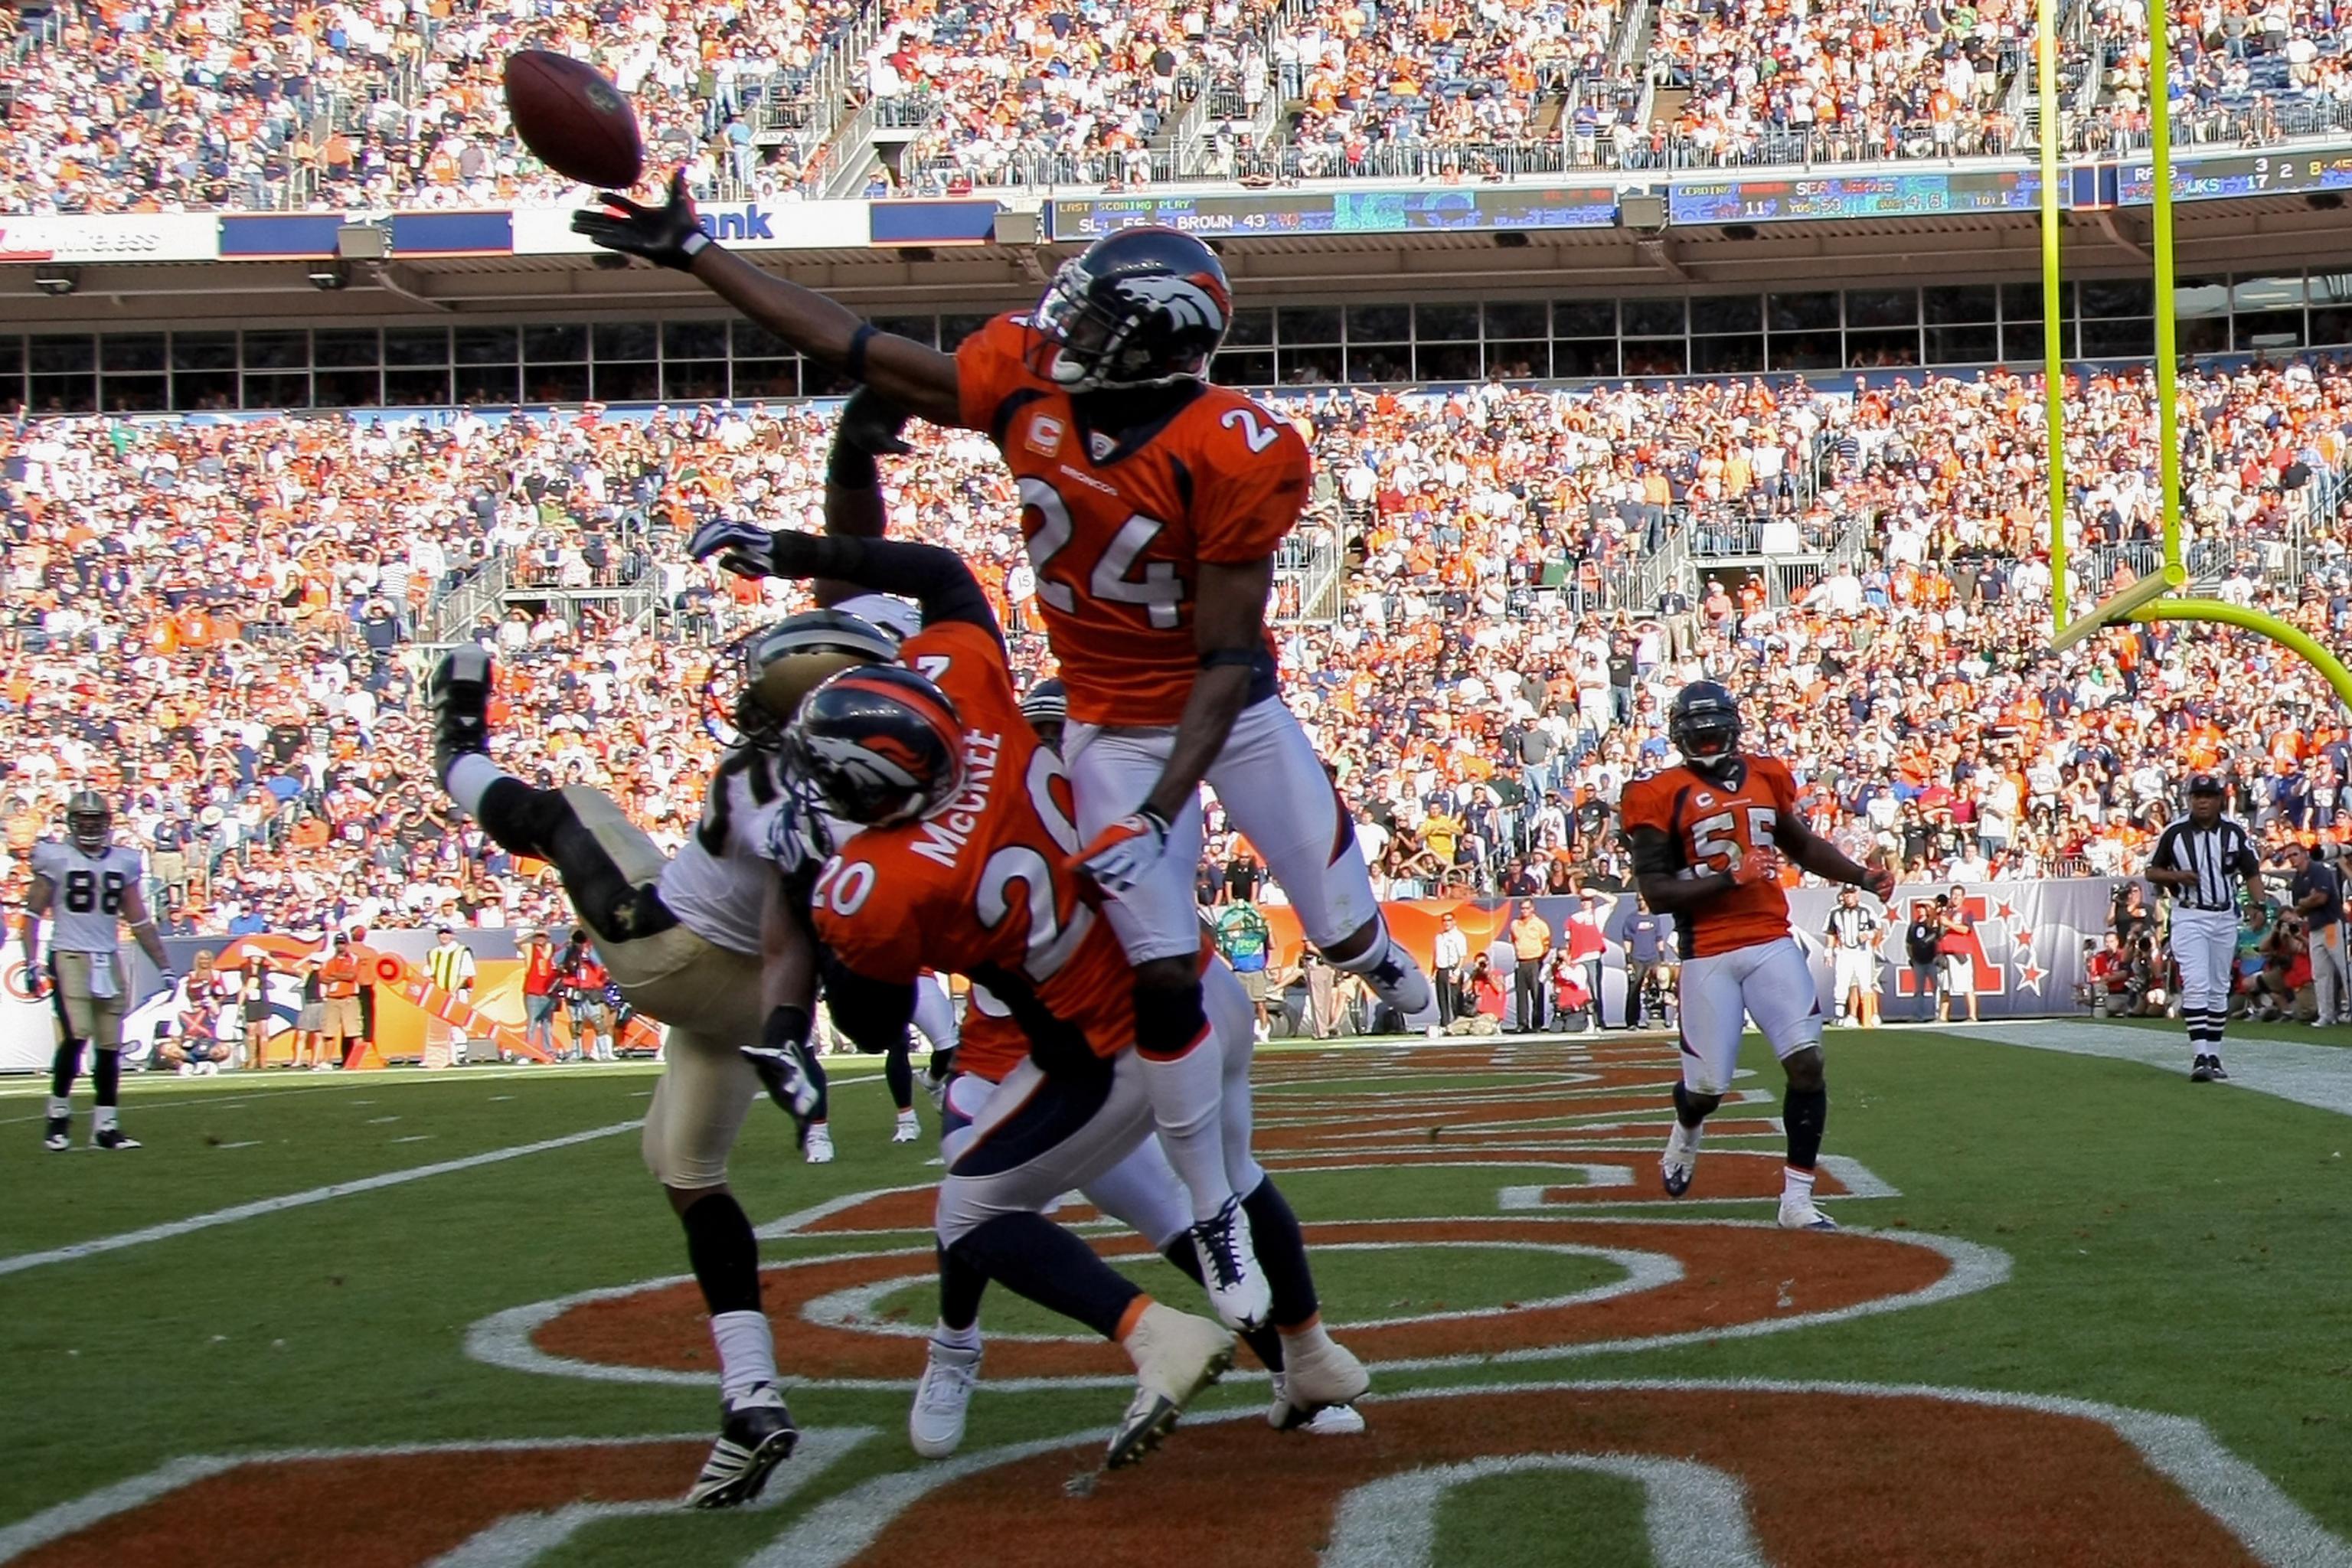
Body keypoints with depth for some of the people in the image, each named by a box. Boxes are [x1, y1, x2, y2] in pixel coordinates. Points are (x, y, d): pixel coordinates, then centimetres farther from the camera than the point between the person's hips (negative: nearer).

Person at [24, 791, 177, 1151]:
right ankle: (58, 1116, -2)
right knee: (76, 1036, -17)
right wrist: (32, 962, -10)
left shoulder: (124, 862, 11)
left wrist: (164, 967, 13)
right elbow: (34, 913, 0)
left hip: (109, 960, 4)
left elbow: (139, 921, 16)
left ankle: (106, 1126, 12)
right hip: (69, 958, -4)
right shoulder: (55, 857, -1)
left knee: (110, 1046, 4)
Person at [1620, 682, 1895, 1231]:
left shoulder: (1765, 777, 11)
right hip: (1708, 954, -4)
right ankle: (1686, 1133, 41)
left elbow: (1803, 845, 26)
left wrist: (1862, 877, 12)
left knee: (1806, 1062, -11)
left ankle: (1797, 1200, -3)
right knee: (1707, 1085, 1)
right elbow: (1657, 893, -11)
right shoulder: (1661, 795, -5)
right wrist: (1730, 878, -19)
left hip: (1772, 943, 4)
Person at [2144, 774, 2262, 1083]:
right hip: (2189, 916, -3)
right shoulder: (2174, 832, -2)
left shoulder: (2234, 832, 3)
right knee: (2196, 986, -14)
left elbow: (2251, 872, 5)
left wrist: (2257, 904, -12)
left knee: (2219, 989, 10)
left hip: (2225, 917, 3)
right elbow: (2151, 871, 6)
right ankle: (2199, 1057, -19)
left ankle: (2214, 1056, 18)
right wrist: (2176, 876, -14)